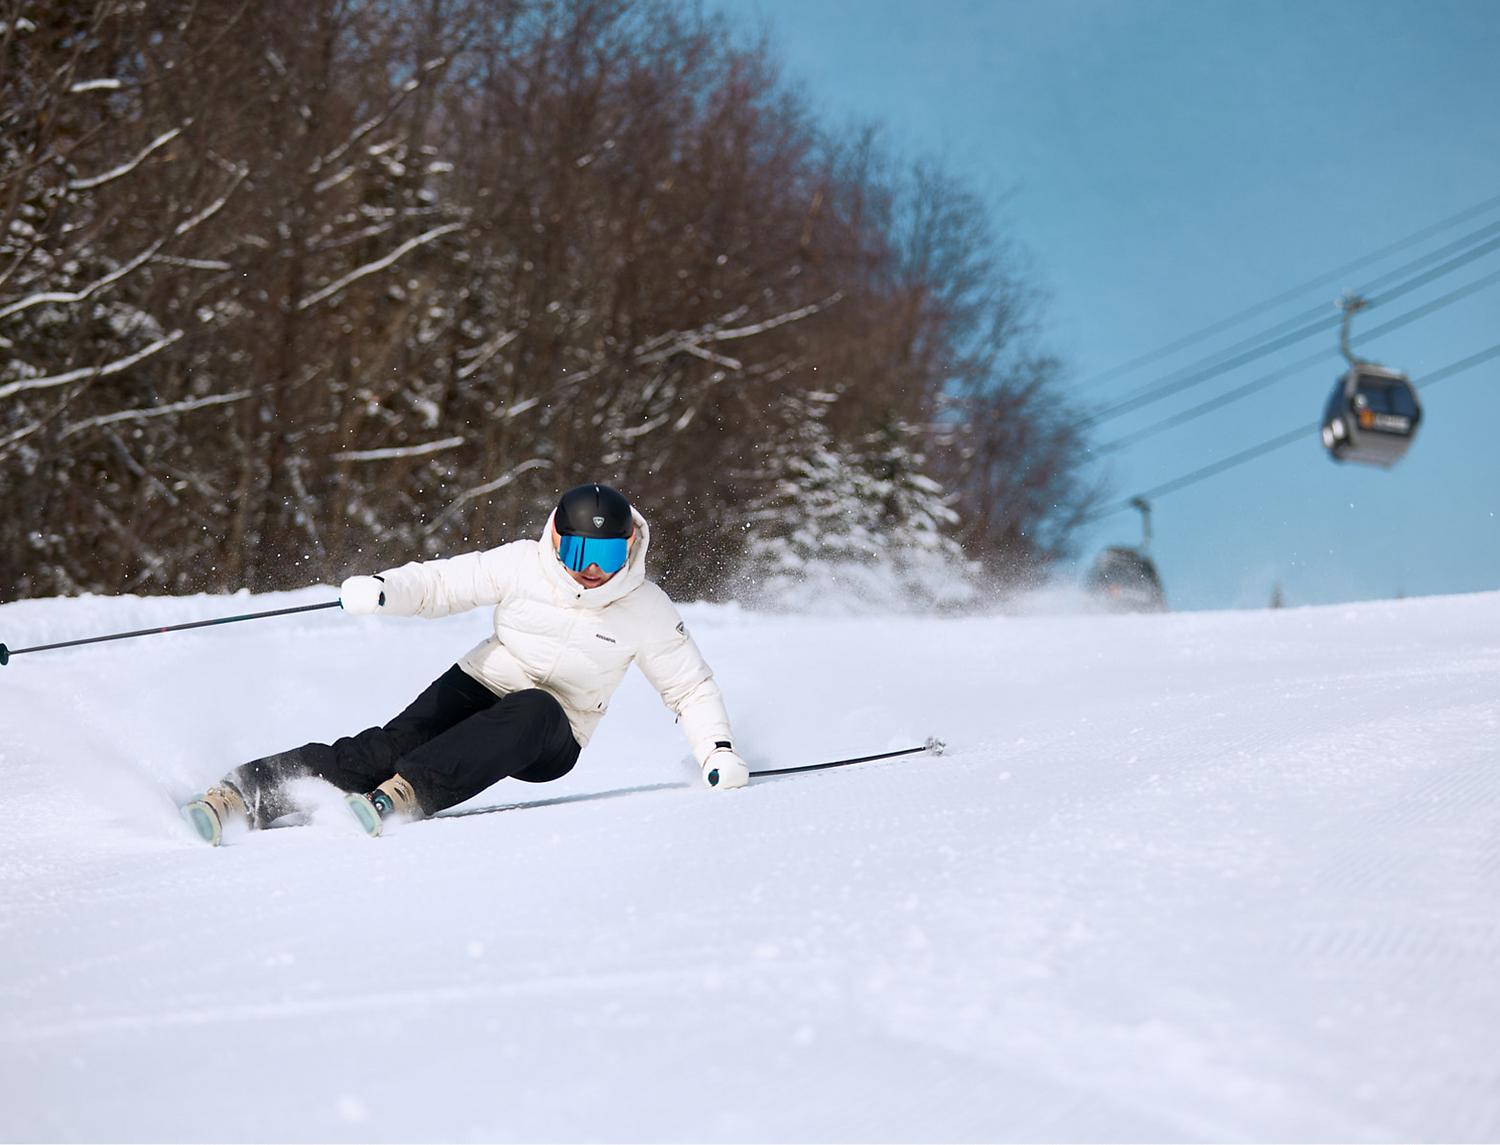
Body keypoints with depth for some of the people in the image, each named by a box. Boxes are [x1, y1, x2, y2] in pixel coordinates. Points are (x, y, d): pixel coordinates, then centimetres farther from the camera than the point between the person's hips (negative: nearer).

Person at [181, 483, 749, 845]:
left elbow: (691, 687, 5)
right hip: (479, 688, 0)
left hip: (549, 742, 0)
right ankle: (242, 793, -36)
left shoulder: (648, 611, -5)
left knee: (530, 710, -38)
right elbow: (442, 582, -4)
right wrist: (382, 589, -24)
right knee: (393, 744, -28)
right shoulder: (524, 565, -6)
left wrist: (718, 750, -9)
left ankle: (404, 794, -52)